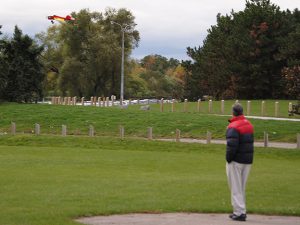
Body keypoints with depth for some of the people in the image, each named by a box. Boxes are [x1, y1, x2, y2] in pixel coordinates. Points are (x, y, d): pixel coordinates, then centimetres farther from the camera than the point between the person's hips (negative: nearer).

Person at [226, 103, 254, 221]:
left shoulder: (233, 127, -17)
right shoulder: (249, 125, 11)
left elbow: (231, 146, -22)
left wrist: (228, 159, -11)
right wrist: (248, 157, 15)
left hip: (236, 161, -8)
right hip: (248, 161, 8)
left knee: (236, 188, -1)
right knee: (242, 188, 16)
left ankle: (239, 212, -4)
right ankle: (241, 211, 20)